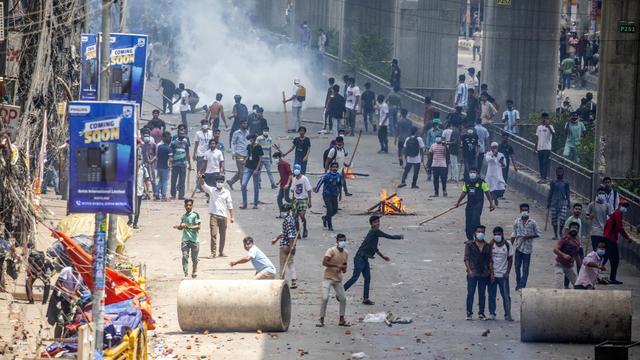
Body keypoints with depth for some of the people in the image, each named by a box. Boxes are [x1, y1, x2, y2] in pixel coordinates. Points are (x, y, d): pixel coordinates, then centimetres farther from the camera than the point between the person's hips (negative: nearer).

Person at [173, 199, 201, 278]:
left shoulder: (195, 215, -5)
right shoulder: (183, 216, 12)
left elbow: (198, 227, -12)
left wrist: (188, 227, -23)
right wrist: (178, 227, -1)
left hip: (194, 239, -4)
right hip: (185, 239, 4)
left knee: (194, 257, 6)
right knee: (185, 256, -9)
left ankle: (194, 271, 31)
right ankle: (186, 274, -10)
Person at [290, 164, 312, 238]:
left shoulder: (304, 179, -10)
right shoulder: (294, 179, 6)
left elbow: (309, 191, -8)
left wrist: (309, 202, -11)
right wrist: (292, 201, 17)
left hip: (303, 199, -5)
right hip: (296, 199, 5)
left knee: (302, 215, -19)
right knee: (295, 216, 1)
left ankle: (305, 229, 4)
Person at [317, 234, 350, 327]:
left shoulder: (345, 253, 6)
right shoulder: (331, 251, -15)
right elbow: (324, 262, -25)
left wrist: (344, 269, -6)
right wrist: (337, 265, -30)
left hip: (338, 278, 6)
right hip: (328, 277, -6)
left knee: (343, 298, 5)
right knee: (325, 298, -15)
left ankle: (342, 320, 17)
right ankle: (321, 320, -7)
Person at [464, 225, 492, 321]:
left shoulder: (487, 246, 9)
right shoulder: (469, 244, 0)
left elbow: (490, 260, 11)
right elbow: (466, 258, -4)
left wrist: (492, 273, 6)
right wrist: (469, 270, -16)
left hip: (484, 274, 3)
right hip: (473, 273, -3)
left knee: (482, 294, 7)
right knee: (470, 293, -3)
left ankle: (481, 313, 13)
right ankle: (469, 313, 3)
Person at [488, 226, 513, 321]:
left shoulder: (507, 245, -1)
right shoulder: (491, 244, -1)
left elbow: (510, 259, 3)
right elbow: (488, 259, 1)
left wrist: (507, 272, -5)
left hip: (503, 274, -1)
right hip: (492, 274, 1)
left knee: (506, 295, -1)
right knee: (491, 295, 4)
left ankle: (508, 314, 5)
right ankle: (492, 313, 12)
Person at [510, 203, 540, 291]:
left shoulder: (532, 222, -3)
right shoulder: (516, 222, 2)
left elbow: (538, 234, 3)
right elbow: (513, 234, 8)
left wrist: (529, 236, -14)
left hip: (527, 248, -2)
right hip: (518, 247, 2)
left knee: (525, 268, 0)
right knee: (517, 266, 5)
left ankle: (522, 285, 3)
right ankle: (518, 284, 20)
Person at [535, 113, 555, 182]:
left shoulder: (549, 126, -4)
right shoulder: (539, 127, 15)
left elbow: (553, 133, -25)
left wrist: (548, 126, -41)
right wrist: (536, 147, 16)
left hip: (547, 148, -6)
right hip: (539, 148, 7)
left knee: (546, 163, -8)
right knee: (540, 164, 9)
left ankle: (544, 178, -9)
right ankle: (542, 177, 14)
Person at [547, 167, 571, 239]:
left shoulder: (566, 184, 5)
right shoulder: (553, 183, 6)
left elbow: (568, 194, 9)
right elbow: (550, 194, 10)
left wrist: (569, 204, 6)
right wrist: (548, 203, 8)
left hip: (563, 203, -1)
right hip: (554, 203, 1)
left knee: (562, 219, -13)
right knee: (554, 219, 2)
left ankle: (560, 232, 11)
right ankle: (555, 234, 15)